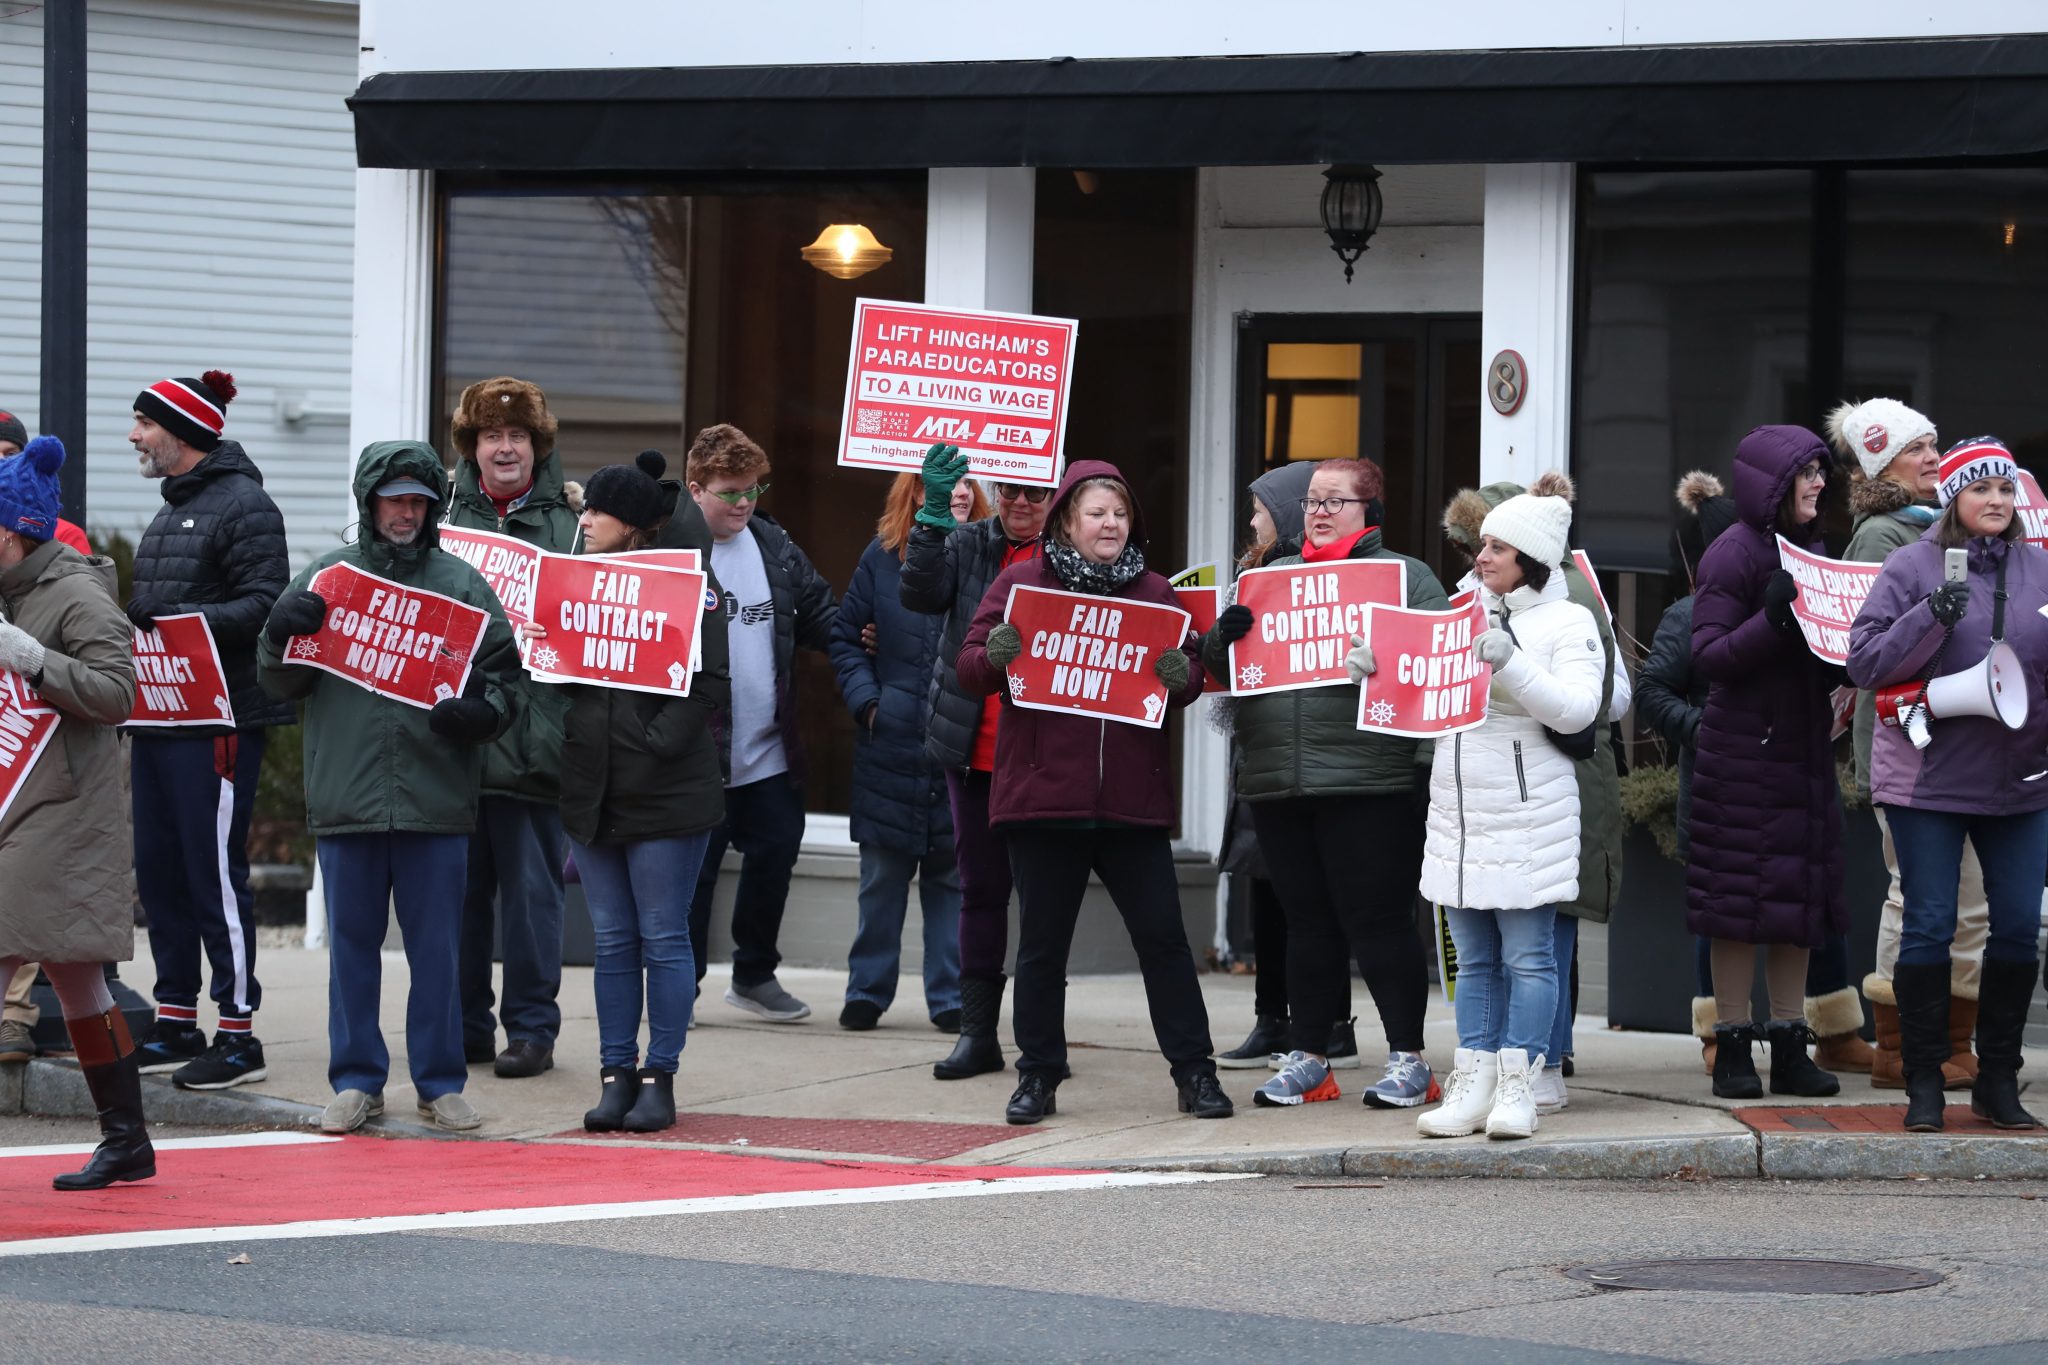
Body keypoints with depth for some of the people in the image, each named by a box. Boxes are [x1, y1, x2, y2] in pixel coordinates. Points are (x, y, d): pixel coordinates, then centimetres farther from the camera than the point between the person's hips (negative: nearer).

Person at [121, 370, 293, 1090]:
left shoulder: (243, 506, -9)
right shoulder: (170, 513, 20)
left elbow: (263, 606, -18)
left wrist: (173, 619, -25)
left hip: (219, 721, -9)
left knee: (216, 873, -8)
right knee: (159, 871, 10)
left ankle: (239, 1034, -4)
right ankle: (175, 1023, 17)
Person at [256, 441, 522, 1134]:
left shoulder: (463, 584, 5)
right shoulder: (325, 579, 7)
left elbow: (507, 678, 8)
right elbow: (279, 683, 10)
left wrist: (479, 713, -12)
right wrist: (281, 636, -10)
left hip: (437, 796, -1)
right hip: (345, 792, 1)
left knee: (436, 945, 4)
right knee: (352, 941, 7)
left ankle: (440, 1083, 12)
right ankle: (356, 1080, 15)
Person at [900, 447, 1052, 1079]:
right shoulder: (967, 545, 7)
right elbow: (921, 593, -10)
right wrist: (933, 514, -20)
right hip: (973, 748, 3)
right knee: (980, 888, 7)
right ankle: (978, 1032, 12)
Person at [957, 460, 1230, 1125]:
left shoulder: (1155, 592, 10)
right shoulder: (1021, 582, 4)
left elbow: (1189, 678, 12)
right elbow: (968, 668, 2)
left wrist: (1182, 676, -12)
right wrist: (996, 656, -21)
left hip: (1133, 799, 1)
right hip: (1043, 793, -1)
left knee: (1163, 935, 2)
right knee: (1042, 944, 6)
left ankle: (1194, 1070, 9)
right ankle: (1038, 1075, 15)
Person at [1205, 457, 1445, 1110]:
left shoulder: (1404, 574, 4)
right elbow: (1218, 665, 16)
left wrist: (1389, 656, -25)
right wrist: (1224, 635, -6)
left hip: (1367, 782, -5)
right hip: (1278, 781, 5)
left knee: (1377, 920, -5)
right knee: (1309, 924, 10)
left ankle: (1407, 1058, 2)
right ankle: (1305, 1059, 15)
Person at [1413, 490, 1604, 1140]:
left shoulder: (1567, 623, -1)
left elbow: (1575, 710, -13)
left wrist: (1510, 665, -23)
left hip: (1528, 818, -6)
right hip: (1458, 816, 6)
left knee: (1527, 958, -4)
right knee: (1474, 960, 7)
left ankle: (1518, 1085, -1)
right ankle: (1473, 1084, 9)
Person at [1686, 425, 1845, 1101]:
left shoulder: (1808, 550, 13)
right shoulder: (1734, 554, -10)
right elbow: (1710, 657, -15)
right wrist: (1773, 618, -28)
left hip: (1804, 750, 7)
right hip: (1743, 748, -7)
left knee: (1798, 895, 7)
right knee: (1742, 897, -4)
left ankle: (1790, 1049, 11)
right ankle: (1732, 1048, 2)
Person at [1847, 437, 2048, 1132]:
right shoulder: (1912, 566, -3)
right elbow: (1864, 661, -7)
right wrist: (1930, 618, -20)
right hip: (1930, 779, -3)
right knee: (1929, 927, -1)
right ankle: (1924, 1082, 7)